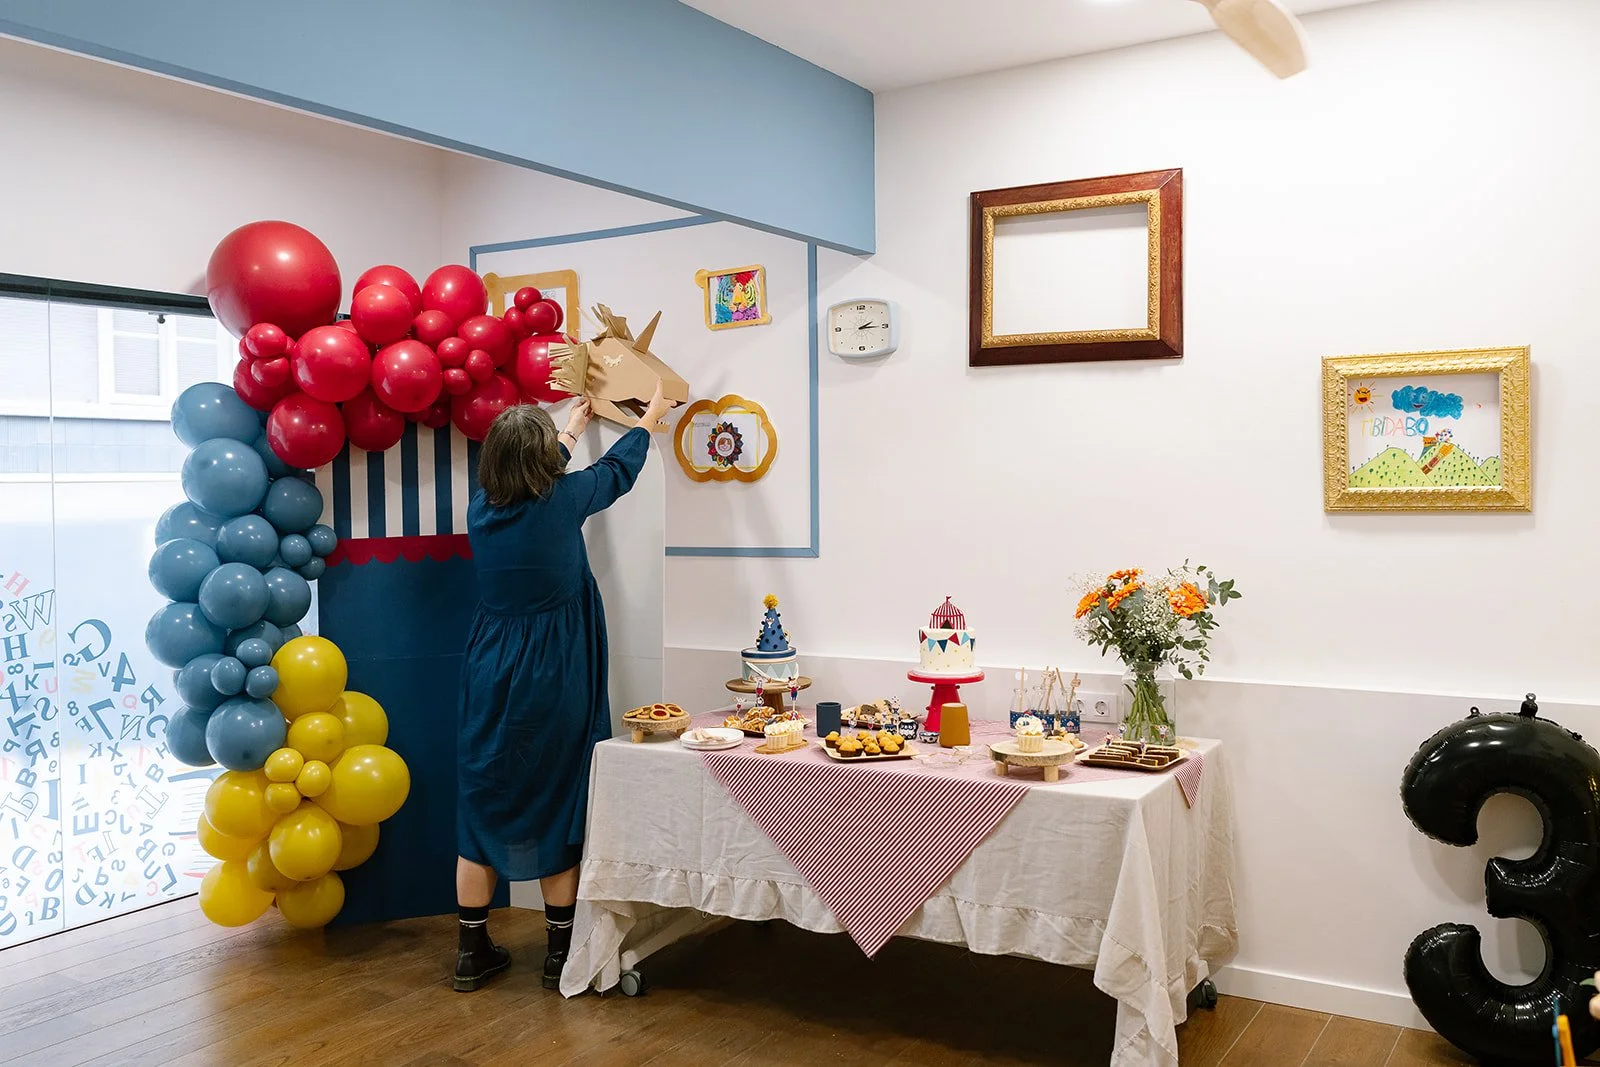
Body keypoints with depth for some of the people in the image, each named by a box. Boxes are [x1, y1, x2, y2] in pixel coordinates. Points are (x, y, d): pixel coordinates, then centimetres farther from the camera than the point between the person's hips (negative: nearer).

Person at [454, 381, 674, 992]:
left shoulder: (482, 508, 0)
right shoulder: (561, 501, -12)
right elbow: (616, 470, 7)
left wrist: (570, 431, 39)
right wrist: (651, 417, 25)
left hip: (491, 678, 4)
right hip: (553, 683, -4)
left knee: (483, 804, 11)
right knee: (555, 805, 7)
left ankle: (473, 952, 20)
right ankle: (560, 953, 17)